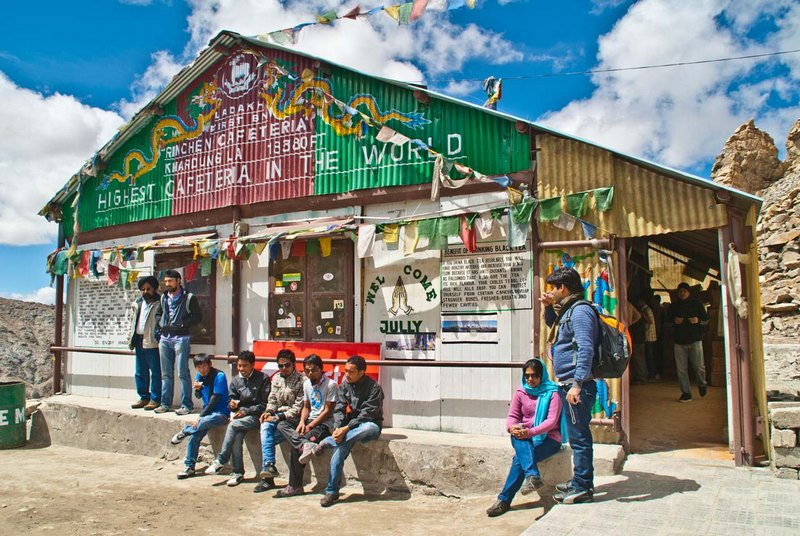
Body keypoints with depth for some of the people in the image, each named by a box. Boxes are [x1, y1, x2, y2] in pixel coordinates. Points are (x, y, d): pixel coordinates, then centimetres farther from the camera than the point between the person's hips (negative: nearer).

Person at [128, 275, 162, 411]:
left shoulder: (159, 303, -5)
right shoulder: (137, 303, 17)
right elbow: (133, 321, 22)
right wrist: (131, 338, 16)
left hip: (152, 342, -8)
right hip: (139, 340, 8)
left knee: (155, 372, -4)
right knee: (140, 372, 13)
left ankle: (155, 399, 2)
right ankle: (144, 397, 23)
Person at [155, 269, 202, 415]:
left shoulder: (189, 298, -4)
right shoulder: (163, 298, 14)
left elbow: (198, 316, -6)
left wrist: (181, 325, -14)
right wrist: (160, 325, 6)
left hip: (181, 338, -6)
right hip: (165, 338, 6)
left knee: (183, 373, -6)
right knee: (166, 374, 10)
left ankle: (186, 405, -2)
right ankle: (166, 403, 18)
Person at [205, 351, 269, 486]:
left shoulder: (262, 378, -4)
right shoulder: (235, 380, 12)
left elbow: (265, 404, -5)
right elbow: (231, 400, 17)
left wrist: (246, 411, -12)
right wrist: (232, 405, -7)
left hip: (255, 415, -4)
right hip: (239, 414, 4)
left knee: (233, 425, -29)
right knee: (236, 436, -25)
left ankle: (220, 461, -20)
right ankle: (237, 472, -16)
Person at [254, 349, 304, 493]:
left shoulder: (301, 381, -9)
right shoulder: (276, 378, 13)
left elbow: (298, 407, -13)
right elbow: (272, 399, 16)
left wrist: (279, 417, -19)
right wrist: (269, 412, -5)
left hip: (293, 418, -6)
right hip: (278, 417, 6)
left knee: (266, 438, -22)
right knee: (265, 427, -27)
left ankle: (267, 477, -11)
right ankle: (269, 466, -29)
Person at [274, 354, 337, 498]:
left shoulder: (330, 385, -12)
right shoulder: (306, 384, 10)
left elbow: (327, 411, -13)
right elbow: (306, 407, 15)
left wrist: (309, 426, -17)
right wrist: (302, 422, -5)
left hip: (325, 423, -7)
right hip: (310, 420, 7)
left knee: (296, 446, -26)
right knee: (282, 425, -18)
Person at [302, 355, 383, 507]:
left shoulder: (374, 388, -15)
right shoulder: (345, 384, 3)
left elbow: (367, 414, -19)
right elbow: (339, 408, -1)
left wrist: (346, 428, -27)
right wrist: (337, 428, -19)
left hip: (369, 424, -3)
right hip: (351, 425, 4)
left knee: (369, 428, -41)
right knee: (340, 450, -27)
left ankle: (325, 443, -28)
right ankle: (332, 492, -16)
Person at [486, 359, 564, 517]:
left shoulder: (552, 393, -2)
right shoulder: (520, 393, 11)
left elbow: (551, 421, -13)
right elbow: (512, 416, 5)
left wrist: (531, 432, -30)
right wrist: (512, 428, -21)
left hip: (549, 438, -4)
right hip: (524, 438, 4)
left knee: (519, 458, -31)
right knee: (518, 438, -35)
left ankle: (504, 500, -28)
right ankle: (533, 476, -48)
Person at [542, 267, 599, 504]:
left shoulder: (580, 311, -15)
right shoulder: (567, 310, 15)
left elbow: (585, 350, -24)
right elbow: (552, 325, 38)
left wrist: (577, 384, -28)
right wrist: (548, 307, 18)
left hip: (577, 385, -10)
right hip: (568, 384, 10)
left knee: (578, 436, -2)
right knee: (576, 436, 17)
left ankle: (582, 488, 6)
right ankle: (580, 482, 28)